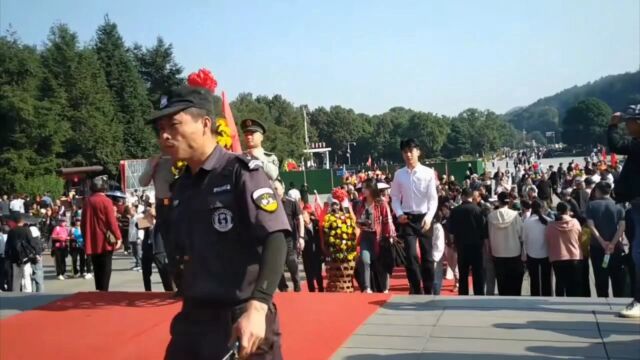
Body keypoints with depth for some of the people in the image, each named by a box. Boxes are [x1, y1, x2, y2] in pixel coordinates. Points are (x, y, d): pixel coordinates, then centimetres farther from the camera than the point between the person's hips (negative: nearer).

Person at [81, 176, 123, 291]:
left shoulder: (87, 201, 7)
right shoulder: (106, 201, -9)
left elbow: (83, 222, 12)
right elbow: (112, 221, -14)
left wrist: (86, 237, 21)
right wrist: (118, 237, -10)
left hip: (92, 242, 5)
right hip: (105, 242, -5)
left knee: (97, 270, 13)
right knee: (105, 270, -1)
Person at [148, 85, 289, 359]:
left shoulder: (241, 172, -11)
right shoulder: (180, 188, 9)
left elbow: (275, 240, -20)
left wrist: (257, 307, -30)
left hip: (243, 318, -6)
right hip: (193, 318, 6)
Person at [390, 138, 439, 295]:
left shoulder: (428, 173, -5)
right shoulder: (399, 174, 3)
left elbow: (433, 198, -7)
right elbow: (395, 197, 8)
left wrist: (429, 217, -21)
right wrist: (399, 214, -8)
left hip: (424, 218, -1)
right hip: (407, 218, 1)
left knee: (427, 256, 7)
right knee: (411, 255, -7)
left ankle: (429, 291, 20)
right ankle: (416, 290, 7)